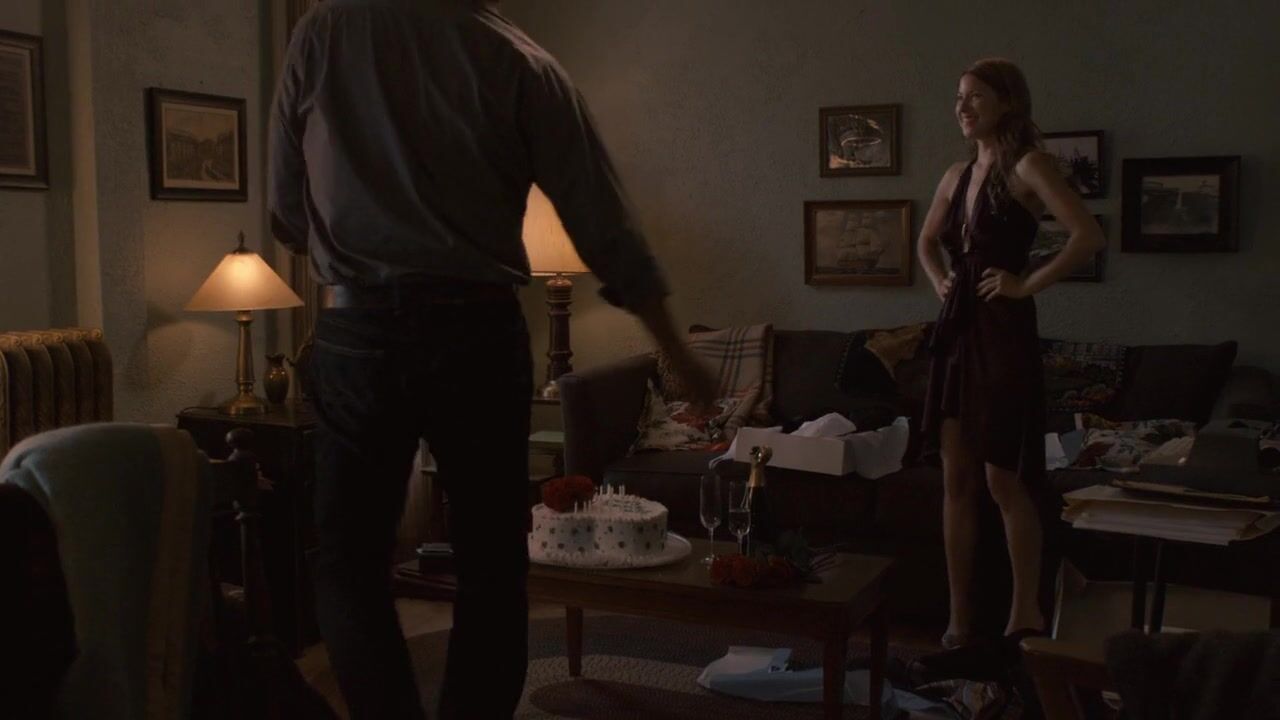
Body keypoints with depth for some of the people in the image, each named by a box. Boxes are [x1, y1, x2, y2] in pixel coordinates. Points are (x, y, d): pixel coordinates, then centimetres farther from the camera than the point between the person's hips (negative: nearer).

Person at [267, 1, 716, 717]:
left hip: (356, 330, 0)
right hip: (477, 331, 0)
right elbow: (604, 227, 0)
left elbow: (286, 211, 6)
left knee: (348, 560, 11)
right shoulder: (521, 61, -1)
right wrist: (678, 350, 11)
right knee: (492, 565, 12)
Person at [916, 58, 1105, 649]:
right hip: (956, 332, 7)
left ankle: (1025, 615, 13)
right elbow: (927, 241, 32)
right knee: (957, 480, 7)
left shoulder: (1026, 165, -7)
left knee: (1003, 481, -3)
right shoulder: (957, 175, 14)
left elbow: (1089, 235, -20)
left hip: (1003, 333, -7)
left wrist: (1028, 284, -15)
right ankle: (959, 621, 14)